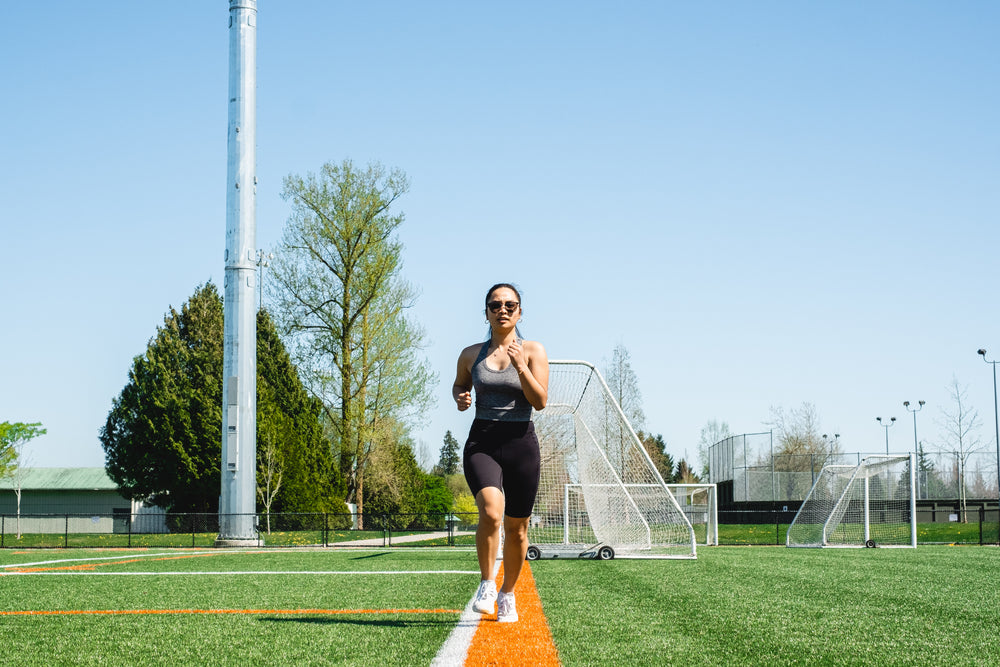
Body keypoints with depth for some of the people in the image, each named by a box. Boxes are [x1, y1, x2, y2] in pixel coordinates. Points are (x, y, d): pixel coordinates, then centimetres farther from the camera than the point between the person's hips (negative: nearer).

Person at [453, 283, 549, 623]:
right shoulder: (471, 355, 8)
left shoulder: (533, 351, 2)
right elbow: (460, 385, 26)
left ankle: (507, 594, 28)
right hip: (482, 442, 0)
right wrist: (460, 398, 3)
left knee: (517, 528, 6)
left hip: (521, 444, 0)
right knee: (490, 510, -25)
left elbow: (540, 401, -7)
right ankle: (486, 584, -6)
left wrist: (520, 366, -19)